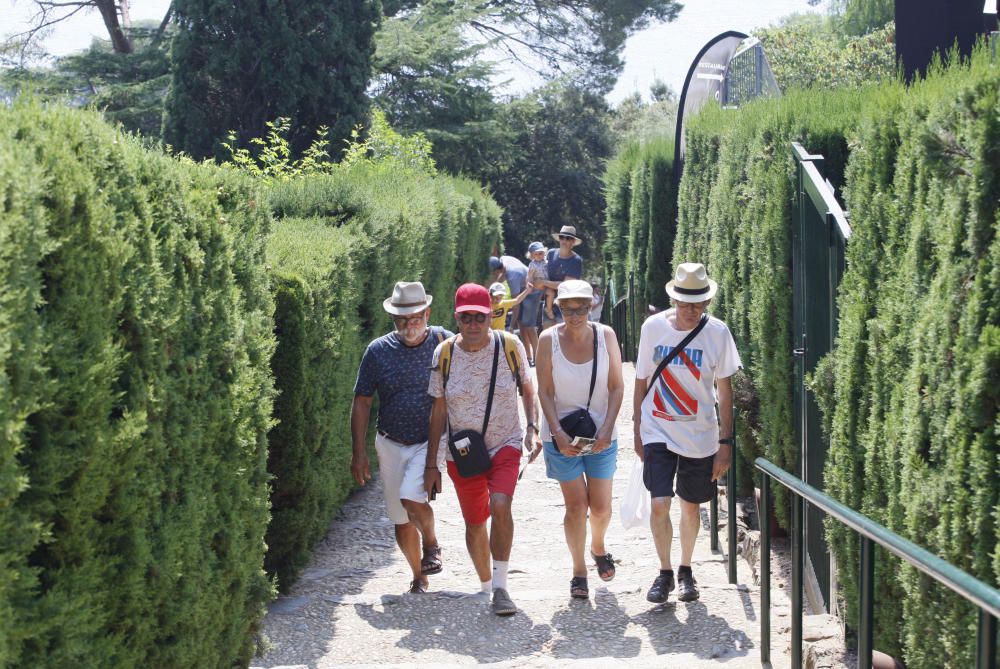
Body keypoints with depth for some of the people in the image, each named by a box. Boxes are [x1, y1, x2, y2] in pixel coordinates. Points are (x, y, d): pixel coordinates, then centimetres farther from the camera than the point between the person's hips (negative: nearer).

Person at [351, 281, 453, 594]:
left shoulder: (444, 342, -6)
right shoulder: (378, 351, -2)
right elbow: (361, 402, 2)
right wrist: (358, 453, -1)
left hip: (431, 441, -3)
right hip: (391, 445, 3)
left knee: (411, 497, -25)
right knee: (401, 520, 8)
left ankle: (431, 544, 5)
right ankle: (419, 577, 29)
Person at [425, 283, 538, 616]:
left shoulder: (510, 345, -7)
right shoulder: (445, 353, -6)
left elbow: (527, 388, 9)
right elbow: (438, 411, 1)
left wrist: (531, 427, -5)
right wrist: (432, 464, 1)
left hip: (505, 444, -2)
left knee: (500, 506, -25)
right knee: (475, 523, 9)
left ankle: (501, 588, -16)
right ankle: (485, 585, 31)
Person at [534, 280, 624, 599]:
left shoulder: (605, 335, -6)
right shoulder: (549, 339, -9)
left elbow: (617, 387, -3)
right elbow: (545, 392, -6)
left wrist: (607, 429, -13)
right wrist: (558, 434, -16)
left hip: (601, 435, 1)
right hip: (562, 435, -1)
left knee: (601, 506, 5)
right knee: (576, 505, -4)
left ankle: (598, 547, 38)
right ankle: (579, 571, 12)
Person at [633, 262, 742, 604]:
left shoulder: (717, 332, -9)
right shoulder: (653, 327, -7)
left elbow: (724, 389, -1)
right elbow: (641, 382, 4)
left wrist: (726, 441, -2)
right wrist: (637, 432, 7)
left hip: (700, 436, 0)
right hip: (658, 432, 0)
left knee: (690, 506, 13)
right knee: (659, 504, -12)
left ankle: (685, 570, 35)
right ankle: (665, 572, 10)